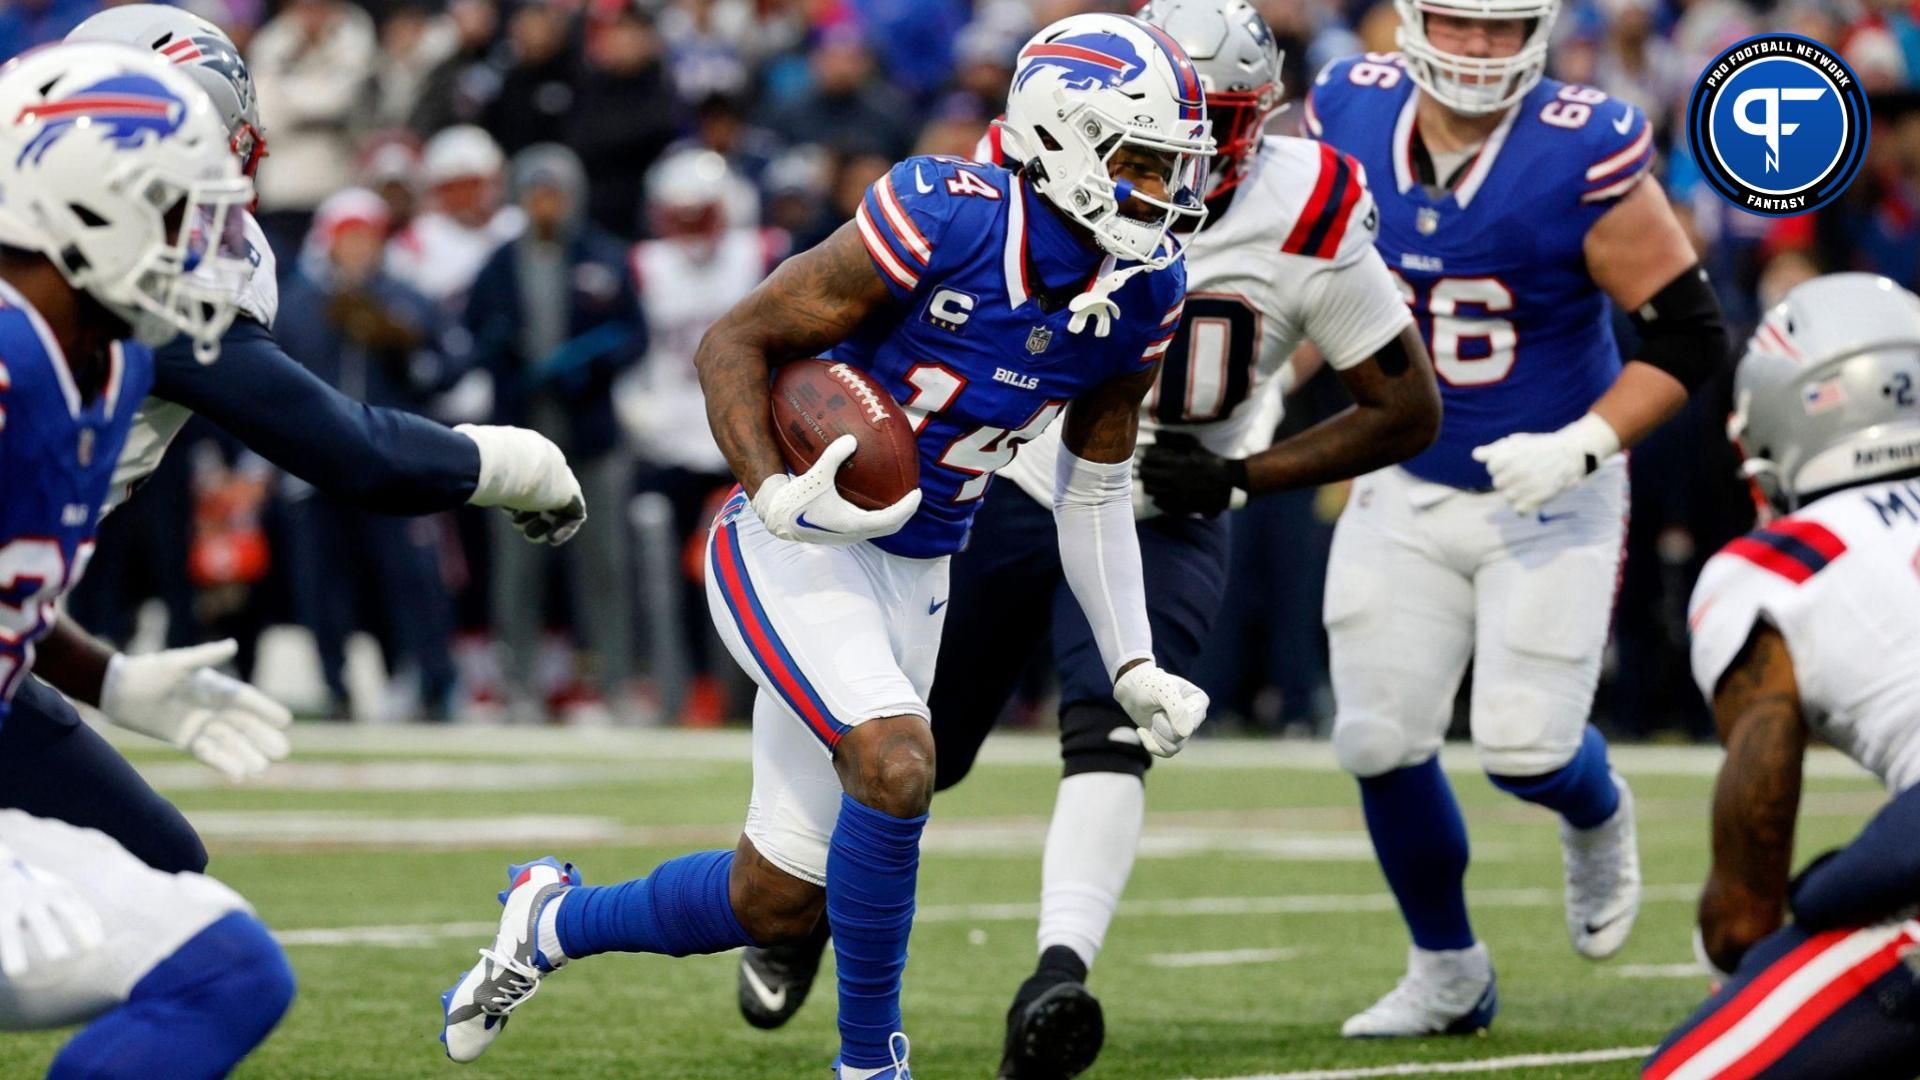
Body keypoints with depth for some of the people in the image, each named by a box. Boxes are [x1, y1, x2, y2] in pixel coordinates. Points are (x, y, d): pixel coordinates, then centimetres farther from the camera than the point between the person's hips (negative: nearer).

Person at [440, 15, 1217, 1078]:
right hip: (794, 550, -7)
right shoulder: (944, 222, -22)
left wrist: (1135, 665, 7)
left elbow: (1093, 491, 13)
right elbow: (733, 342, -14)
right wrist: (774, 493, -28)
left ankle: (553, 920, 36)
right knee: (895, 767, -30)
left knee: (775, 900, 8)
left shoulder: (1140, 294, -1)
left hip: (912, 580, 7)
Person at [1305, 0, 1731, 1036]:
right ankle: (1447, 972, 23)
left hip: (1549, 495, -4)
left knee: (1524, 746, -8)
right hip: (1404, 488, 4)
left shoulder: (1582, 156, -21)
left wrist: (1581, 446, -23)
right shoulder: (1349, 114, -8)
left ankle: (1596, 816, 31)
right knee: (1380, 742, 0)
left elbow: (1688, 336, -15)